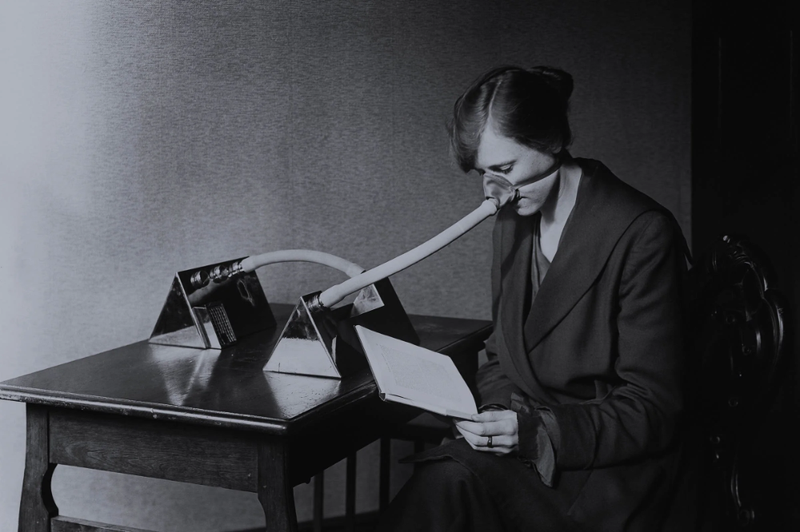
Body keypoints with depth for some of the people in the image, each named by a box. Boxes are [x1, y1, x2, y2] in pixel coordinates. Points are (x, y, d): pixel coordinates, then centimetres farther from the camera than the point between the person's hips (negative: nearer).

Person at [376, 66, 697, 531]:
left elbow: (652, 410, -14)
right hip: (528, 450, 6)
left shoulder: (642, 234, -14)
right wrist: (496, 412, -7)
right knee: (446, 477, -27)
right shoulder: (513, 222, 9)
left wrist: (539, 431, -25)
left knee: (454, 478, -30)